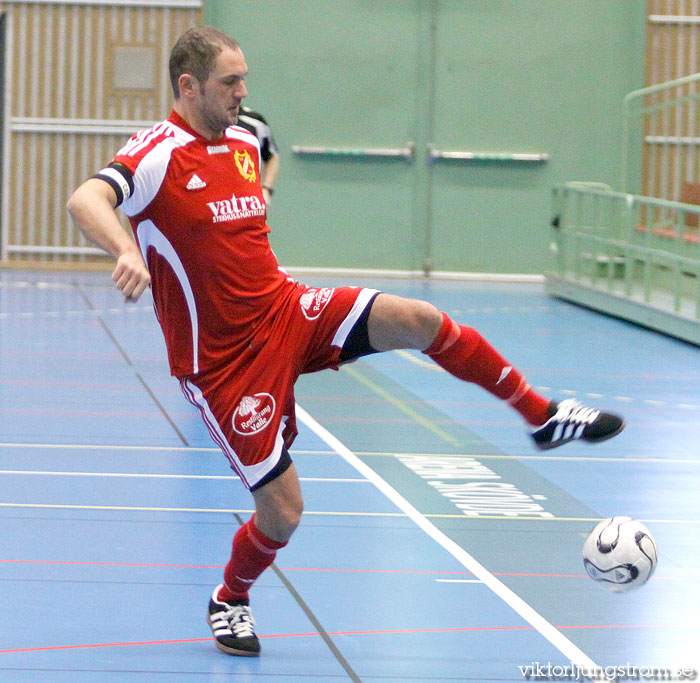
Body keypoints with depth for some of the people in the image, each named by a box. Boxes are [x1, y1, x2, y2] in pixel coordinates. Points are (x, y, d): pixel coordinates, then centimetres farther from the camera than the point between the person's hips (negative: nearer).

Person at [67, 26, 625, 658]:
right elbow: (85, 200, -36)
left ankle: (542, 416, 2)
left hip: (287, 311, 6)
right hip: (224, 360, -6)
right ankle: (230, 601, 28)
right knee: (282, 511, -4)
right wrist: (127, 252, -53)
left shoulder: (245, 143, 7)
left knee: (418, 320, -14)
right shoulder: (159, 154, -17)